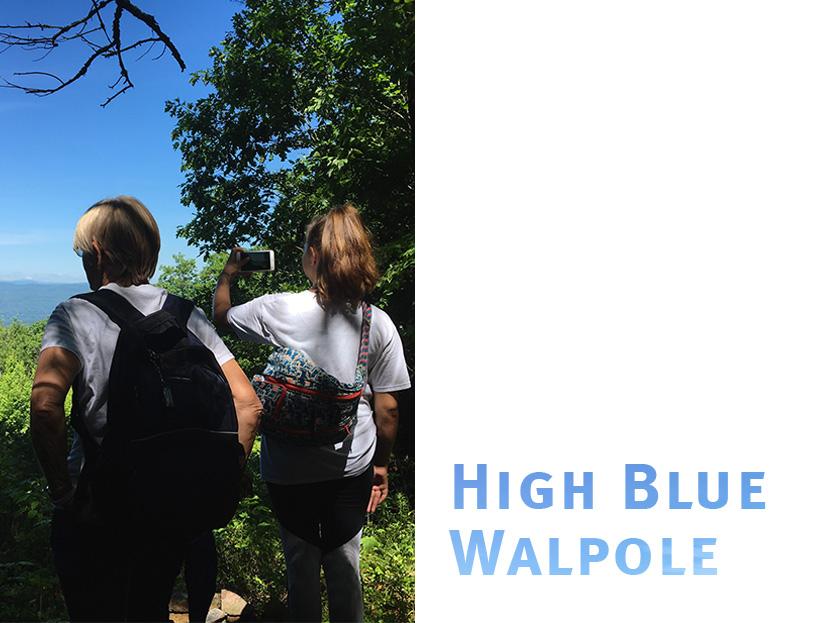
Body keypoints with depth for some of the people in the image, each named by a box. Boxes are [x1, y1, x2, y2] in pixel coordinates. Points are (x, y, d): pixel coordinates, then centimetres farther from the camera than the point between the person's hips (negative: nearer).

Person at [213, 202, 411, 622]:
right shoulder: (378, 323, -10)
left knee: (301, 566, 18)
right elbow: (387, 407, -5)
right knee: (345, 566, 18)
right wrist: (381, 464, 9)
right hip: (352, 468, 1)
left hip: (290, 469, -1)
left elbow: (221, 317, 6)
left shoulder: (279, 311, -15)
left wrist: (227, 276, 24)